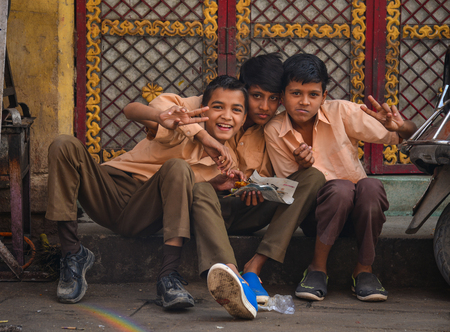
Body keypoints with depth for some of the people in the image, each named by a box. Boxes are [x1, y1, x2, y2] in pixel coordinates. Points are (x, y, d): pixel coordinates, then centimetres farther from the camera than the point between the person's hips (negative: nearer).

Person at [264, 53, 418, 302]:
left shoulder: (342, 113, -11)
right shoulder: (274, 132, -8)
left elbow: (407, 137, -8)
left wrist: (400, 127, -33)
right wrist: (303, 167, -25)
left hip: (357, 210, 1)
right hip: (314, 212, -1)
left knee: (371, 186, -32)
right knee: (340, 188, -33)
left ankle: (364, 270, -16)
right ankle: (318, 269, -19)